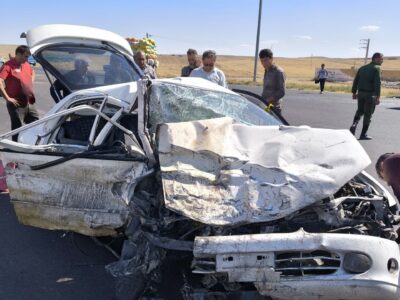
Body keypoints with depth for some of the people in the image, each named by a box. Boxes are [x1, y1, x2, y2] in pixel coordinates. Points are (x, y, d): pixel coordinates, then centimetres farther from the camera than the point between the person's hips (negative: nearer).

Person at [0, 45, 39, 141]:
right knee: (18, 129, 2)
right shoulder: (8, 66, -14)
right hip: (17, 104, -7)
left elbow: (32, 73, 32)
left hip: (30, 103, 8)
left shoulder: (27, 65, 9)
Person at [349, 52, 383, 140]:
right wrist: (378, 97, -20)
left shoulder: (362, 68, 11)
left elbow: (355, 81, 12)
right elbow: (377, 83, -18)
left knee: (360, 111, 22)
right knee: (368, 114, 3)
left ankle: (354, 125, -1)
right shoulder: (376, 68, -9)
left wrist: (354, 93, 18)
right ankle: (363, 134, 6)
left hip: (360, 93, 6)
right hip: (370, 94, -6)